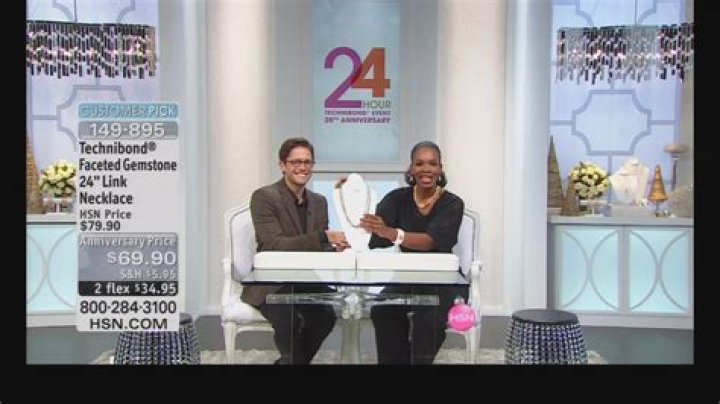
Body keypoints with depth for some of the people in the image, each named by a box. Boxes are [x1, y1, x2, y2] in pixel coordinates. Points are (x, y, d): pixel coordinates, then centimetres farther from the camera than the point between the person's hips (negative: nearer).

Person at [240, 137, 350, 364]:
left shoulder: (319, 201, 11)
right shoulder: (264, 197, -9)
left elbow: (319, 249, 12)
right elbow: (275, 245, -20)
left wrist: (334, 248, -13)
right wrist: (324, 236, -28)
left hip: (306, 282, 5)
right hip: (270, 284, -5)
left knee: (326, 315, -24)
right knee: (290, 320, -32)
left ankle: (291, 360, 2)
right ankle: (292, 359, -2)